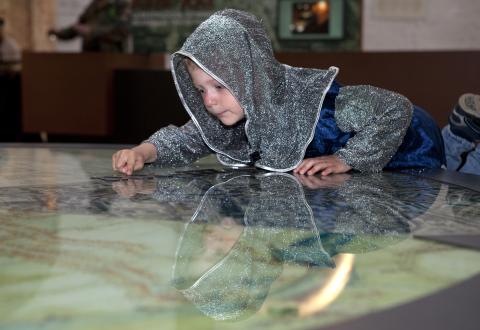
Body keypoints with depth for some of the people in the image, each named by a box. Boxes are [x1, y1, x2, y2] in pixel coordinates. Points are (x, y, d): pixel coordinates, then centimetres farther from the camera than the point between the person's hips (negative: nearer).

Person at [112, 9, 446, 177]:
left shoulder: (312, 98, -42)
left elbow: (398, 109, -38)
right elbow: (188, 139, -10)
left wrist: (345, 160, -38)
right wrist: (143, 151, -29)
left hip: (406, 147, -6)